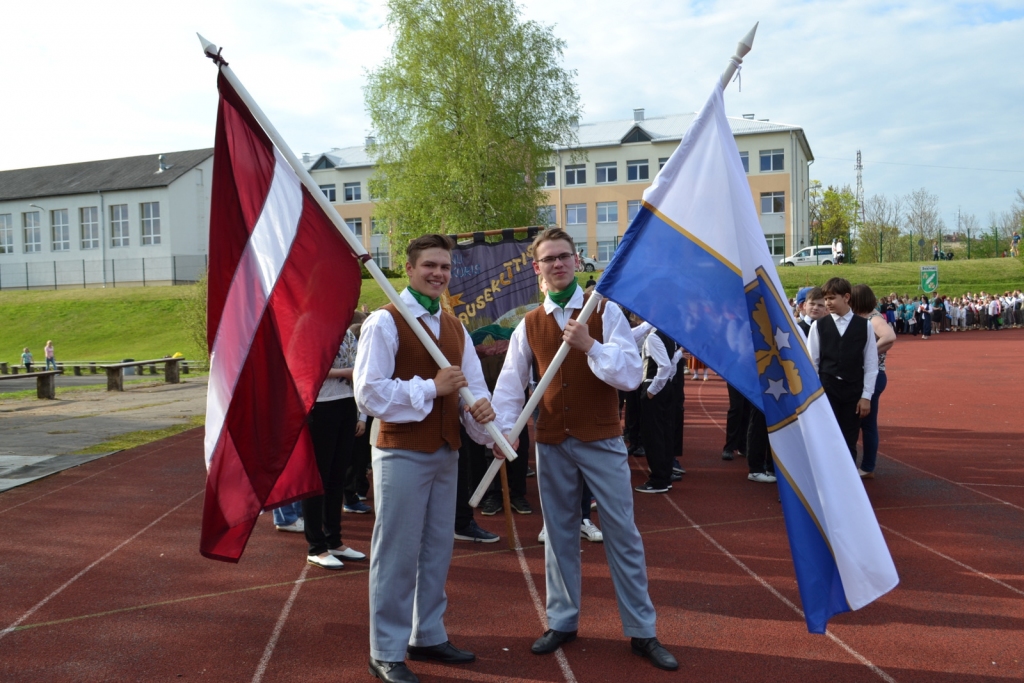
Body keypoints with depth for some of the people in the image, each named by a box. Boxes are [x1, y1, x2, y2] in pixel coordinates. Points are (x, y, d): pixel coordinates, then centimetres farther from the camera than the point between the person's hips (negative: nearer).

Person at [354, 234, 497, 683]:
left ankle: (427, 636, 33)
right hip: (402, 455, -7)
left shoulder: (454, 328, 12)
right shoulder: (384, 322, -11)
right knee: (397, 554, 2)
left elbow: (473, 385, 7)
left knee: (437, 550, 16)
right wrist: (431, 388, -21)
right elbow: (369, 394, -18)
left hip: (445, 453, 7)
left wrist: (481, 407, -15)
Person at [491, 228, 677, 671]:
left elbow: (631, 376, -13)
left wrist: (590, 345, -27)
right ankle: (562, 622, 30)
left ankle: (642, 631, 17)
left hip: (601, 440, -2)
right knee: (559, 534, 13)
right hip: (552, 443, 3)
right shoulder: (529, 324, 4)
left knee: (622, 535, 4)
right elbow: (511, 382, 2)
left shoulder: (605, 311, -4)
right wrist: (503, 430, -13)